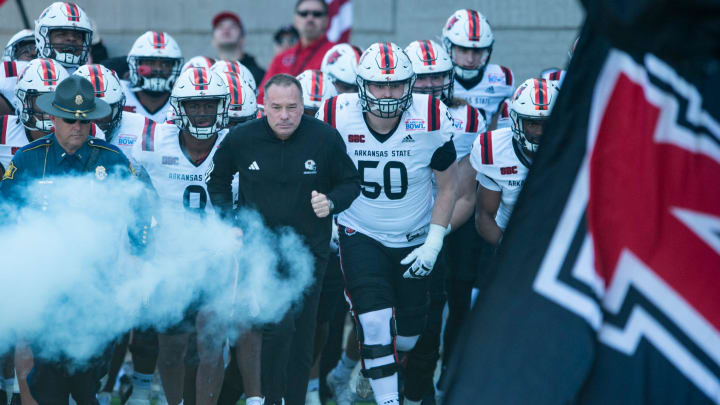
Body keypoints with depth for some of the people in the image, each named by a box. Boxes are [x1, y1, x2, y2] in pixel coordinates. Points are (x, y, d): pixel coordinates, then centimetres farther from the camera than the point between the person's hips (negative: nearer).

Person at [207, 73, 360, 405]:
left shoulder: (325, 138, -7)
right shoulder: (241, 139, -6)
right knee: (279, 324, -18)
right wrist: (228, 221, 1)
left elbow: (350, 182, 6)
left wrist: (332, 202, -14)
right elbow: (218, 179, 12)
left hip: (308, 248, 2)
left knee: (301, 336, 8)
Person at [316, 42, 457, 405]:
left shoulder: (431, 120, -18)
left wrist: (434, 243, -10)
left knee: (409, 332, 13)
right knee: (375, 323, -18)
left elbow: (447, 186, -5)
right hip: (361, 235, -2)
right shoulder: (337, 119, -18)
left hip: (415, 238, 2)